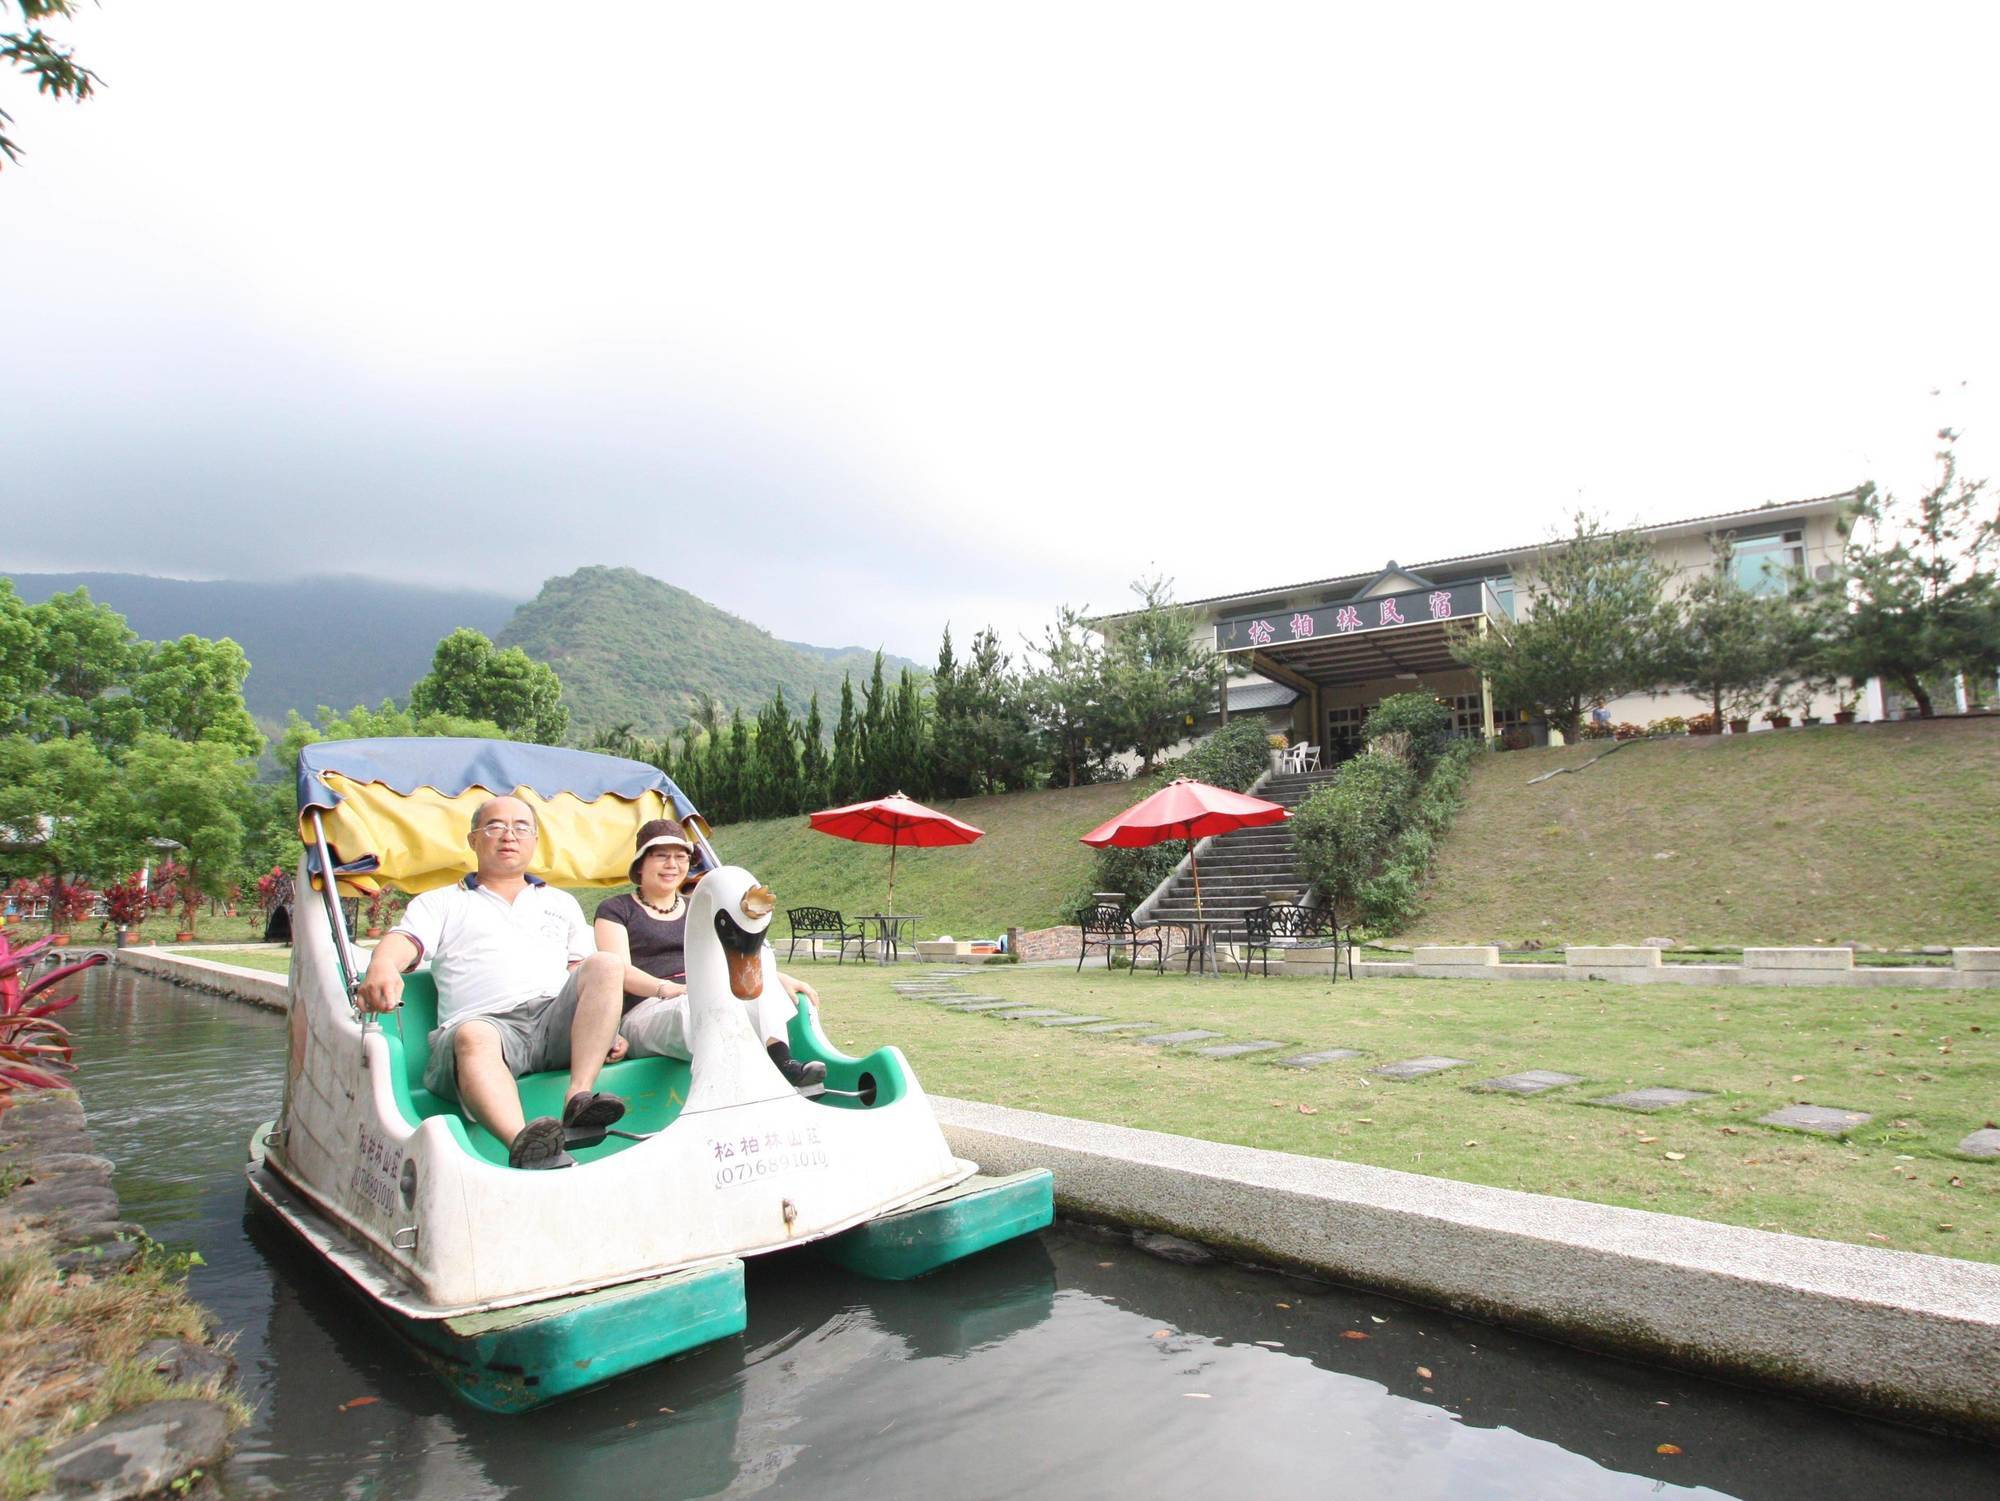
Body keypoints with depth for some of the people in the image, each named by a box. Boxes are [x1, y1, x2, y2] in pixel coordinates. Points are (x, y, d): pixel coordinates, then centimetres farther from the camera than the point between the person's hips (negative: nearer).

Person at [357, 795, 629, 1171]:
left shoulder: (562, 903, 32)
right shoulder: (439, 903, 24)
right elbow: (402, 943, 2)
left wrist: (607, 1027, 4)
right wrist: (382, 968, -24)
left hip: (557, 1023, 3)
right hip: (485, 1022, -2)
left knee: (605, 964, -25)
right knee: (473, 1037, -38)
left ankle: (579, 1096, -39)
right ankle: (522, 1141, -63)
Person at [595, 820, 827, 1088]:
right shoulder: (615, 910, 12)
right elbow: (620, 970, -5)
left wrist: (780, 979, -2)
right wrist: (669, 988, -25)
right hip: (647, 1011, -5)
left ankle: (781, 1061, -47)